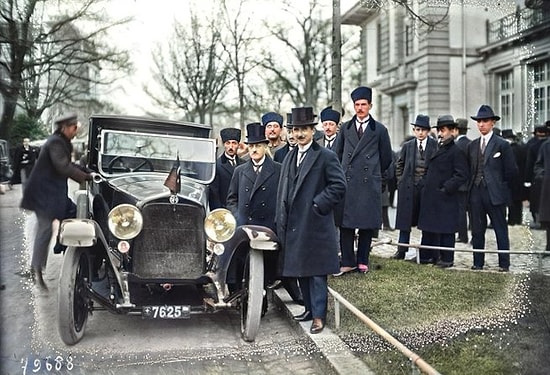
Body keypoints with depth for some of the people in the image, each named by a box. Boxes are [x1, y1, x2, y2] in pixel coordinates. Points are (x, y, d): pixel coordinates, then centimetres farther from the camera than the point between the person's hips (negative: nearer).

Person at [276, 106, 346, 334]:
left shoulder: (326, 157, -6)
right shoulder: (289, 157, 16)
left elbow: (339, 186, -12)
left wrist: (318, 205, -15)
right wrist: (282, 220, 11)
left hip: (316, 225, -7)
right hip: (293, 226, 7)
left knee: (316, 272, -2)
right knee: (300, 270, 14)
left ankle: (319, 316, 5)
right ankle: (310, 308, 27)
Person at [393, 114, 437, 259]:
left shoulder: (435, 145, -2)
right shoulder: (407, 146, 6)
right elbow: (399, 165, 15)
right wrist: (401, 181, 8)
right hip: (409, 187, 2)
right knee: (405, 220, 6)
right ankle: (401, 250, 14)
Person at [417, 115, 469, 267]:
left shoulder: (456, 151, -10)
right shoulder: (438, 149, 17)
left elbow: (462, 175, -16)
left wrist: (446, 188, -17)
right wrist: (426, 185, 15)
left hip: (446, 199, -9)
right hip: (430, 197, 9)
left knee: (446, 230, -1)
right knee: (428, 228, 12)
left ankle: (447, 258, 8)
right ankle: (429, 256, 21)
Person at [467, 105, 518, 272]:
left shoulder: (502, 145, -3)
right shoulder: (472, 145, 12)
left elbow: (512, 171, -2)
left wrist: (500, 185, 4)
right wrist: (472, 186, 8)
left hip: (495, 194, -5)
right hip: (476, 195, 5)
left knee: (501, 230, 3)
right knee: (477, 231, 9)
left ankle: (504, 264, 10)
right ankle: (478, 262, 17)